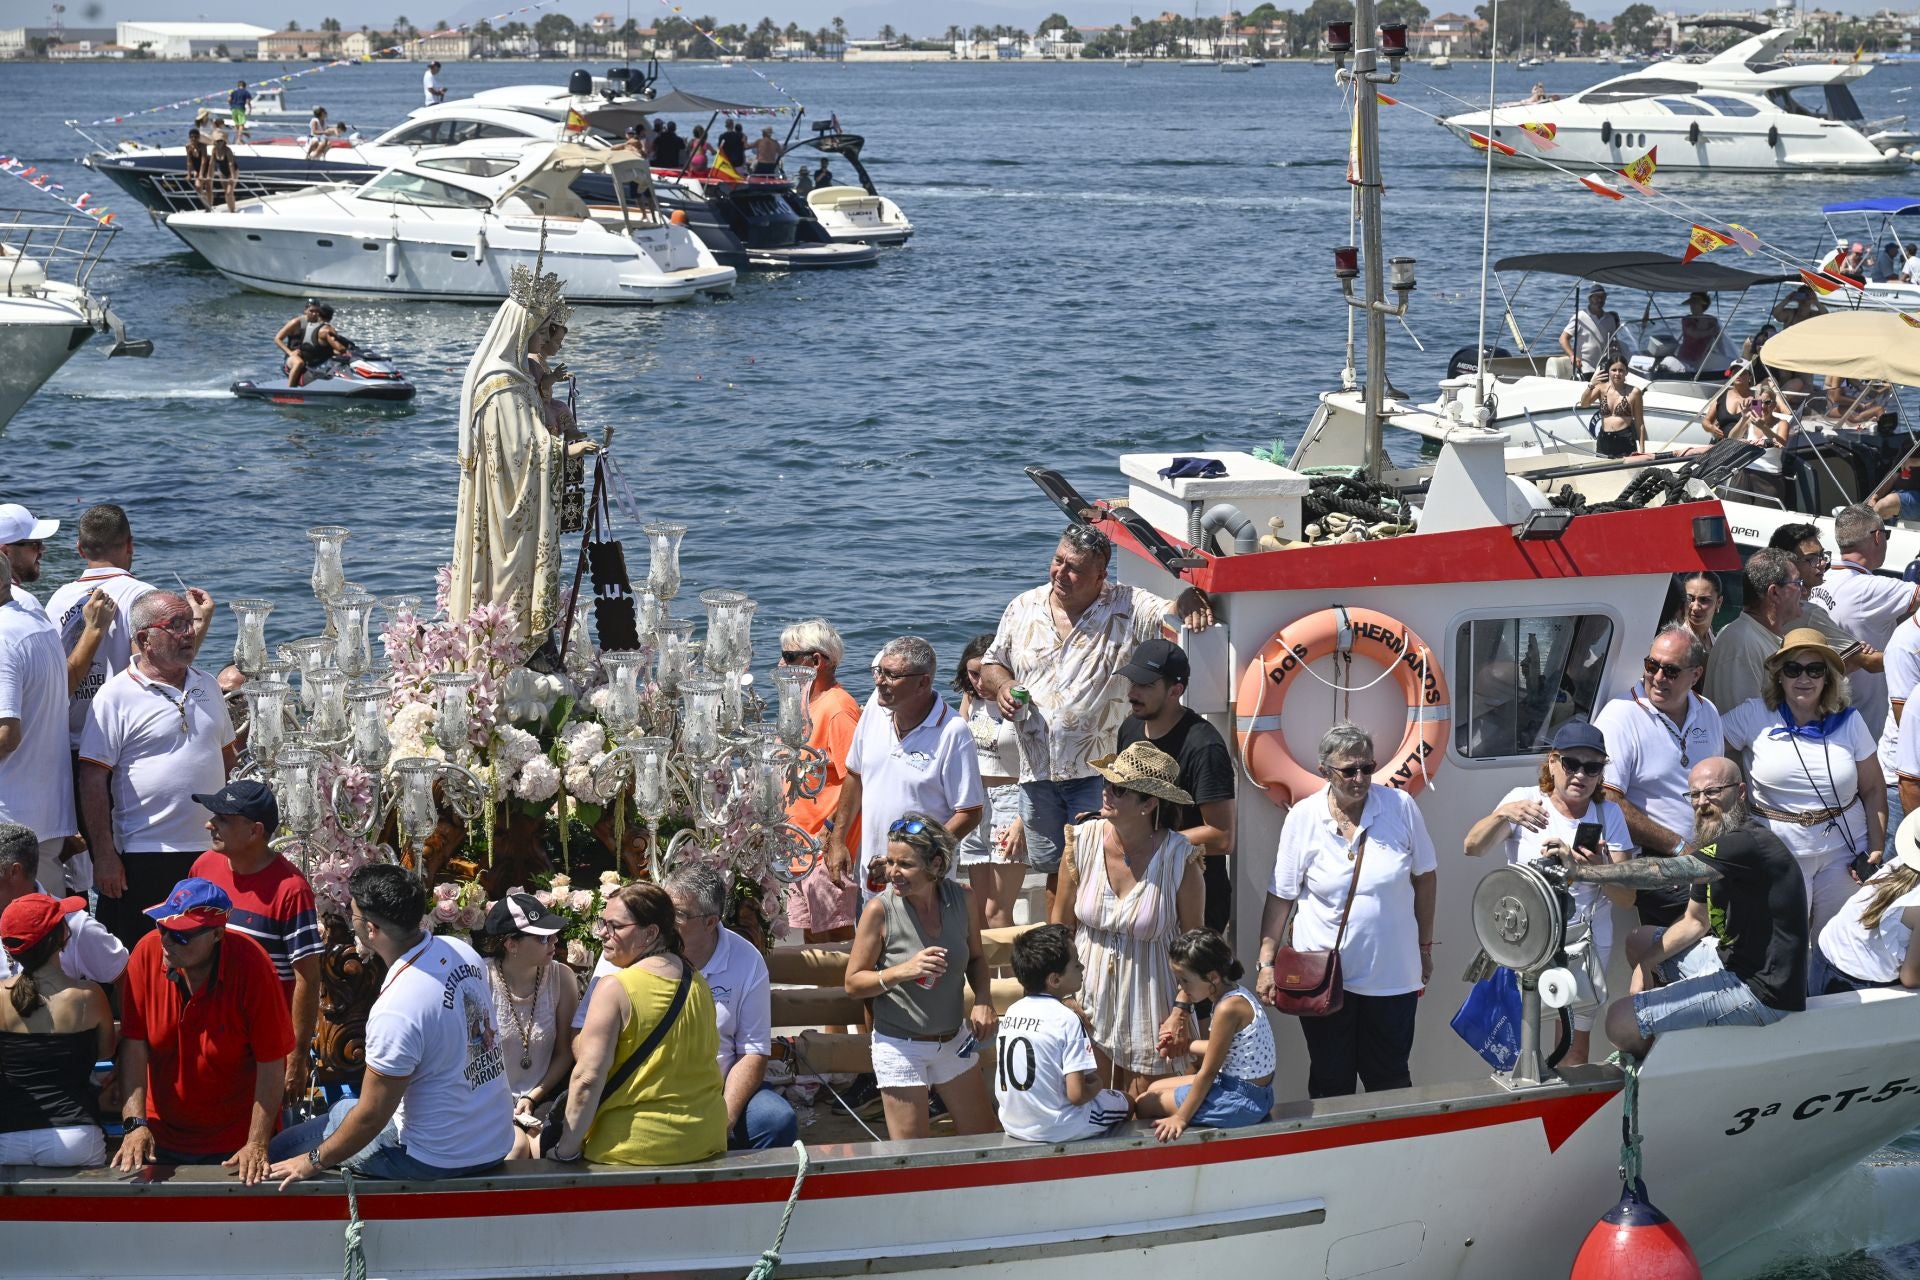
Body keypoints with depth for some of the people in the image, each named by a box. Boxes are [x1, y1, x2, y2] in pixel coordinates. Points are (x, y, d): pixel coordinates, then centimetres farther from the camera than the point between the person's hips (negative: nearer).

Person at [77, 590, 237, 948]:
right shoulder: (116, 696, -8)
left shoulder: (208, 687, 12)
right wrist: (104, 855, -13)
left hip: (211, 851, 6)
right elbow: (93, 781, -10)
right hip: (145, 860, -5)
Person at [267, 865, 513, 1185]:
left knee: (282, 1149, 5)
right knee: (346, 1107, 30)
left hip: (439, 1159, -8)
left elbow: (371, 1117, -19)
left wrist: (314, 1162, -5)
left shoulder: (396, 1012, -29)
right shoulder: (462, 952, -5)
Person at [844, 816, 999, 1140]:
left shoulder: (960, 898, -7)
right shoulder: (880, 909, -18)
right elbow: (853, 983, -13)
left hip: (954, 1039, 4)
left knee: (985, 1138, 16)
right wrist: (903, 971, -29)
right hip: (901, 1047, -4)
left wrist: (984, 1000, -9)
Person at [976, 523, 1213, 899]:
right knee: (1054, 868, 15)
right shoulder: (1023, 609, 6)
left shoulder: (1128, 606, -6)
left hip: (1098, 770, -4)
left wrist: (1190, 598, -43)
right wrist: (1002, 685, -6)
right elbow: (990, 667, 16)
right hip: (1037, 770, 4)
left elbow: (1171, 612, -20)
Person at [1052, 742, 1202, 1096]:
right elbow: (1060, 924, 2)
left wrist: (1181, 1013, -12)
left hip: (1149, 999, -2)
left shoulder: (1179, 858, -16)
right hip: (1090, 996, 2)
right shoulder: (1083, 840, -9)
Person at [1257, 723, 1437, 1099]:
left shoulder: (1401, 806, -4)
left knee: (1389, 1081, 9)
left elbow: (1425, 878, 6)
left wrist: (1425, 947, 10)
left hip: (1391, 974, 0)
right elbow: (1281, 896, -1)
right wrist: (1266, 963, -5)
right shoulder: (1303, 817, -5)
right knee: (1330, 1082, 9)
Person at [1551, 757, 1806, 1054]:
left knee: (1620, 1020, -14)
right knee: (1640, 940, 24)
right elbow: (1695, 921, 19)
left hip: (1763, 993, -11)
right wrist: (1646, 964, 4)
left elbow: (1662, 872, -32)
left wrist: (1575, 871, -34)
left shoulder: (1749, 845, -23)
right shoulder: (1716, 845, 11)